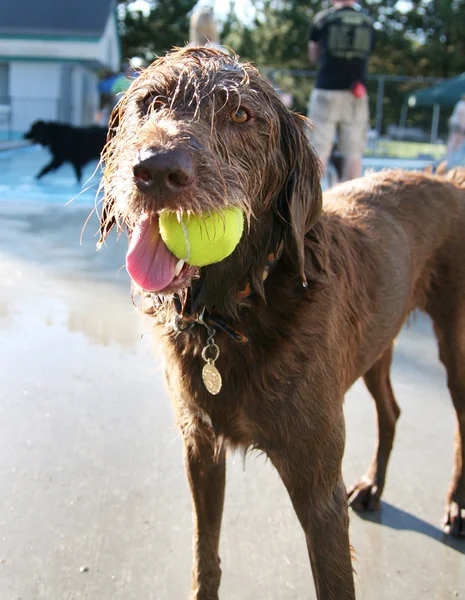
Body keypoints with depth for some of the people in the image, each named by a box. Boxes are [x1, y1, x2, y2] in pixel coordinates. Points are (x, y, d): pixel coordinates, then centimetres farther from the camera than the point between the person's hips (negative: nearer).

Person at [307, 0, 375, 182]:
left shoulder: (322, 18, 2)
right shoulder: (368, 22, 8)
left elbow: (313, 57, 12)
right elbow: (366, 55, 12)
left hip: (327, 90, -2)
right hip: (357, 93, 2)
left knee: (319, 149, -2)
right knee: (353, 152, 3)